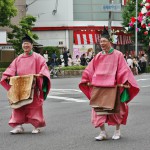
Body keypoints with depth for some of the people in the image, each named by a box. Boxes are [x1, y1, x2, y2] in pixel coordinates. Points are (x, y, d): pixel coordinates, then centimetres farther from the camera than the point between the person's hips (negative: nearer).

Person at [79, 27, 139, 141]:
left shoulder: (118, 55, -2)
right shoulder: (98, 56, 8)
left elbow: (123, 70, -6)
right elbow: (90, 70, 11)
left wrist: (123, 82, -15)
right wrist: (88, 81, 2)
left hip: (113, 86, -3)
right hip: (98, 86, 3)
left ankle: (117, 131, 23)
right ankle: (103, 132, 6)